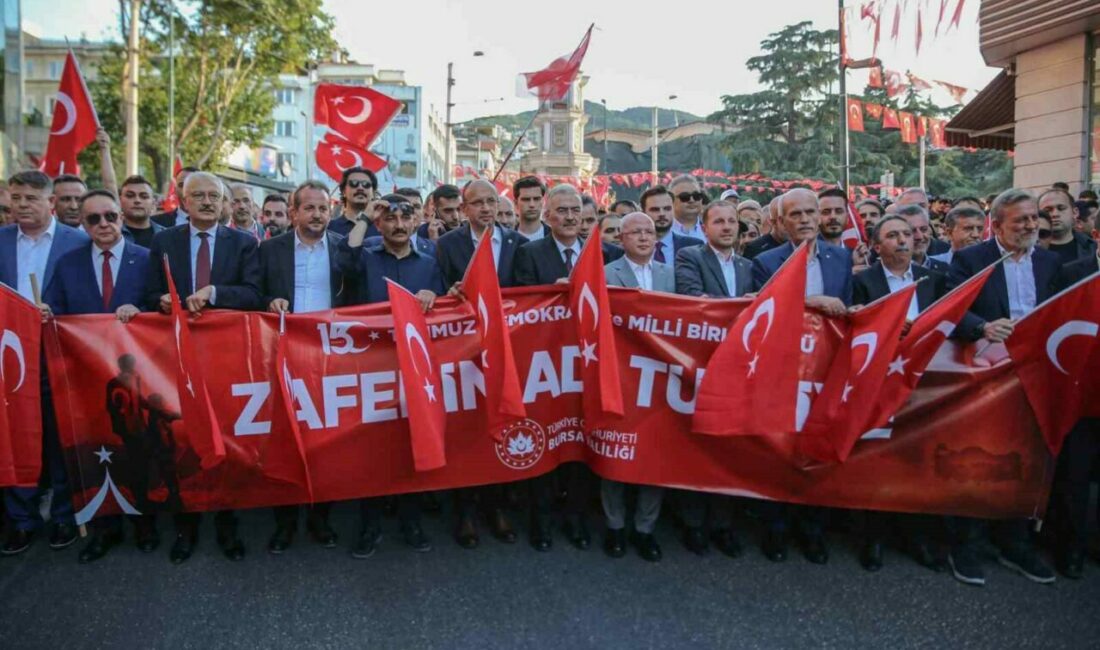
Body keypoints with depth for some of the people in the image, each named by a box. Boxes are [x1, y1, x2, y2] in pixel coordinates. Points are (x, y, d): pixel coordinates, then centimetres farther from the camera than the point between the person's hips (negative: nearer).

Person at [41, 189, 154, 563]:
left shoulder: (147, 259, -2)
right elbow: (57, 314, 5)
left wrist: (137, 310, -24)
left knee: (138, 449, 8)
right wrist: (45, 315, -17)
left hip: (133, 369, -2)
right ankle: (104, 526, 26)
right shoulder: (67, 264, 7)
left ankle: (144, 521, 25)